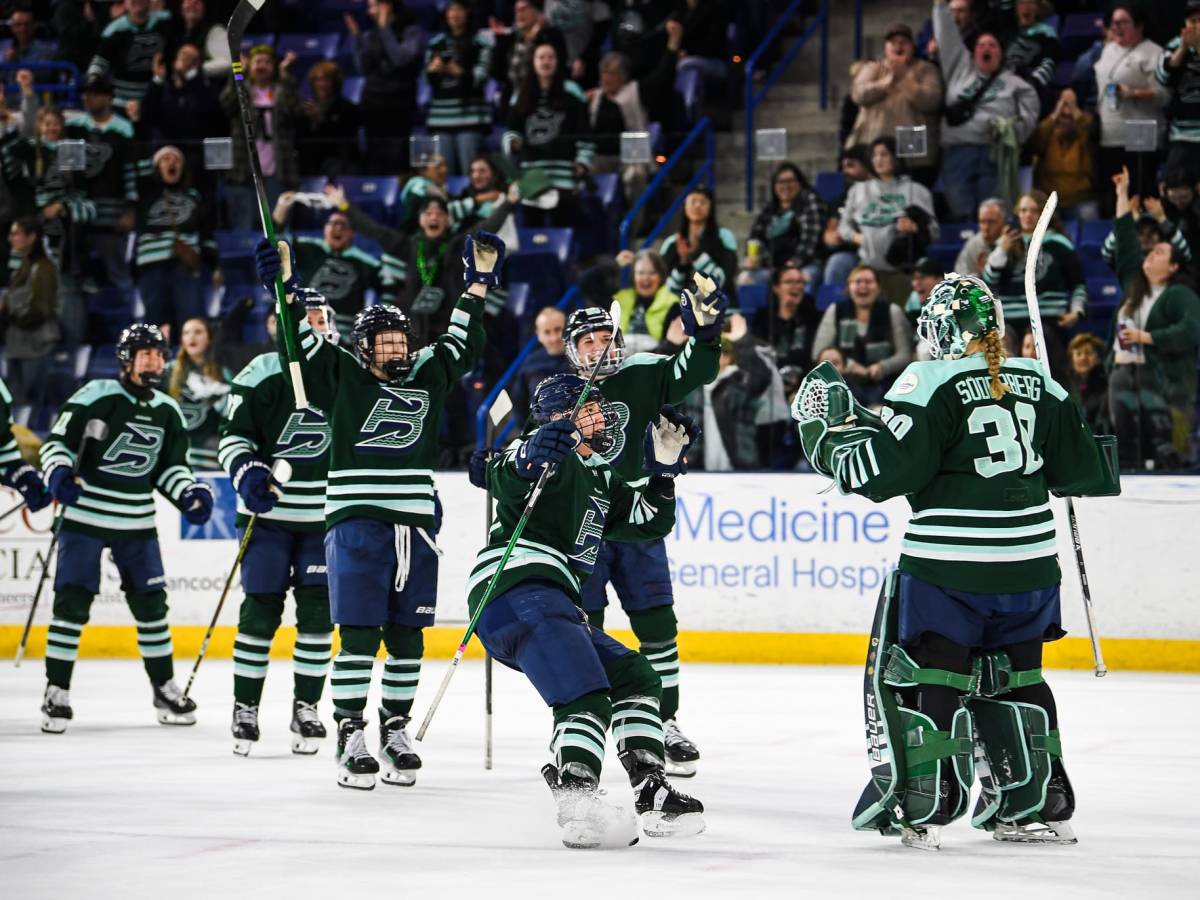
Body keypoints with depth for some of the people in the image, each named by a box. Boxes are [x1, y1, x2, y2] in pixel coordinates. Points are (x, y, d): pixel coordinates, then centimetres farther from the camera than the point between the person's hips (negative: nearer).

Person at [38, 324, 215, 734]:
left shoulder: (168, 412, 8)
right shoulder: (96, 397, -10)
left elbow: (170, 465, 17)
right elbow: (57, 443, -9)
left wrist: (190, 493, 1)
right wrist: (59, 475, -27)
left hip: (137, 523, 5)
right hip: (85, 515, -5)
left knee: (150, 602, 7)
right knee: (72, 602, -8)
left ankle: (164, 687, 19)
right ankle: (56, 692, -2)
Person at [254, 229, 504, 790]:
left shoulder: (428, 376, 15)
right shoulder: (341, 375, 4)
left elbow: (462, 344, 23)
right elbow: (301, 346, -4)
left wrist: (478, 284, 21)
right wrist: (287, 290, -14)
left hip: (416, 526, 4)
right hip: (356, 525, -4)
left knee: (407, 637, 8)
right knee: (359, 635, -8)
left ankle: (395, 729, 19)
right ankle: (350, 737, -4)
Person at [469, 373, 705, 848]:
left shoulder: (600, 481, 31)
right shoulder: (553, 455, 2)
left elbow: (650, 523, 32)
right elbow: (503, 480, -19)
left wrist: (664, 469, 18)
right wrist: (528, 458, -42)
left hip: (552, 604, 10)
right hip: (517, 586, -10)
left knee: (635, 677, 13)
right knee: (585, 694, -24)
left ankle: (652, 794, 9)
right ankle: (578, 805, -41)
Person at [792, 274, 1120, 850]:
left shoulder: (929, 383, -10)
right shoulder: (1039, 383, 7)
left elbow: (882, 471, -15)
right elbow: (1081, 468, 13)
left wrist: (828, 428, -4)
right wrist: (1095, 465, 35)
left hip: (948, 567, -6)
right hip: (1029, 565, 6)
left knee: (920, 676, 4)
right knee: (1014, 679, 18)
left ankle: (916, 808, -1)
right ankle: (1035, 807, 19)